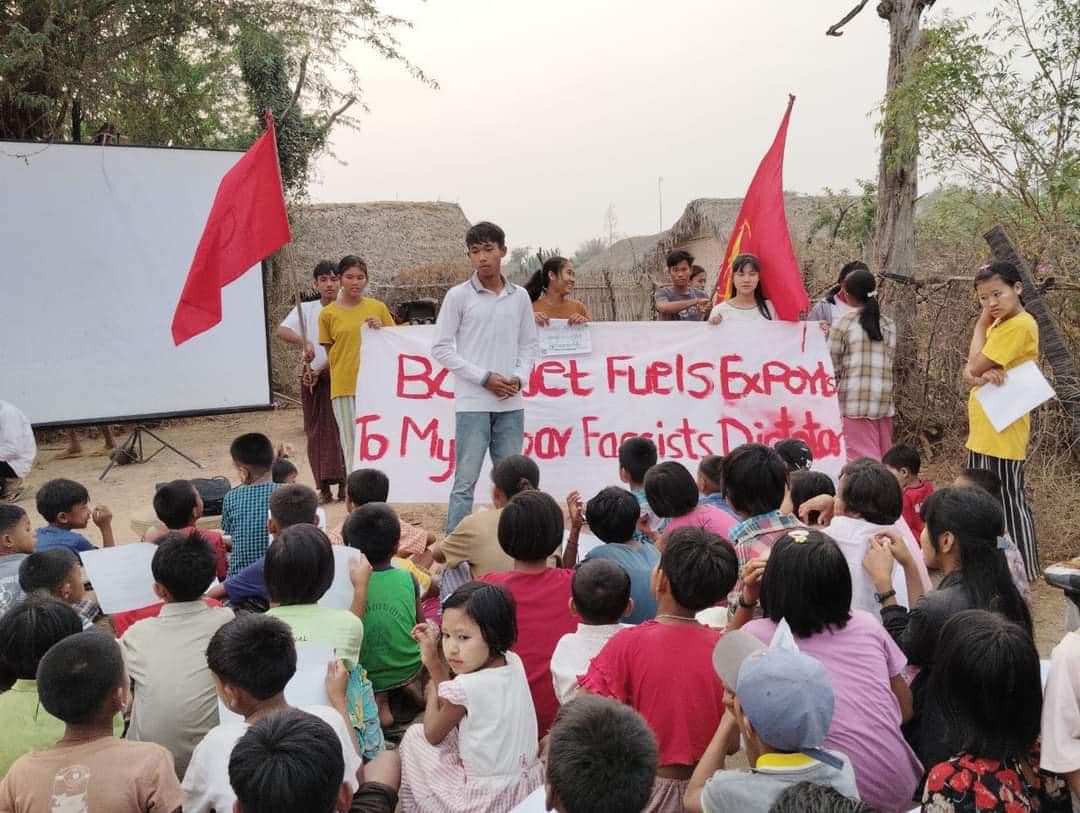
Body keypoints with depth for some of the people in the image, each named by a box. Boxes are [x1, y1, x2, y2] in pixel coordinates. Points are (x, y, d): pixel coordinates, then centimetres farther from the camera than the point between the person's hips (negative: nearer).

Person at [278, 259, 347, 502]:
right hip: (313, 378, 2)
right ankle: (324, 486, 7)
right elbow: (281, 330, -12)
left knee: (340, 429, -5)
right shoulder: (305, 309, 4)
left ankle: (343, 483, 3)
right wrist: (304, 342, -30)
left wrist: (320, 371, -13)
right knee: (316, 432, 2)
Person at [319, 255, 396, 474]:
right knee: (352, 444, 2)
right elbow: (330, 353, 9)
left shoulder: (378, 308, 6)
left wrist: (381, 329, -5)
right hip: (344, 387, -1)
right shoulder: (328, 313, 3)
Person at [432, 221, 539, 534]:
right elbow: (441, 348, -3)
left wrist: (519, 378, -4)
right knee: (465, 481, -3)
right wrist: (484, 378, -10)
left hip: (511, 404, 4)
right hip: (472, 403, -4)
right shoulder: (458, 296, -2)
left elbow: (530, 344, 14)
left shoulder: (520, 296, 8)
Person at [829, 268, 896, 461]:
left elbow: (832, 367, -2)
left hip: (854, 401, -5)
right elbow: (888, 362, 10)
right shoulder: (889, 325, 10)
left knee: (861, 459, -4)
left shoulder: (843, 324, -4)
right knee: (883, 459, 12)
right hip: (884, 401, 5)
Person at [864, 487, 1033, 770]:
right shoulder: (1003, 595, -4)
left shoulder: (937, 607, -29)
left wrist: (883, 583, -3)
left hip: (941, 746, -7)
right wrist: (908, 564, 9)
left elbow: (904, 649, -8)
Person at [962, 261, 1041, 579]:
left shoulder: (1020, 325, -17)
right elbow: (969, 374, 4)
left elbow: (975, 367, -17)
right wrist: (984, 374, -20)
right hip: (981, 432, 10)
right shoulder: (998, 324, 12)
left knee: (1009, 503, -3)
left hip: (1002, 433, -10)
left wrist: (981, 323, -4)